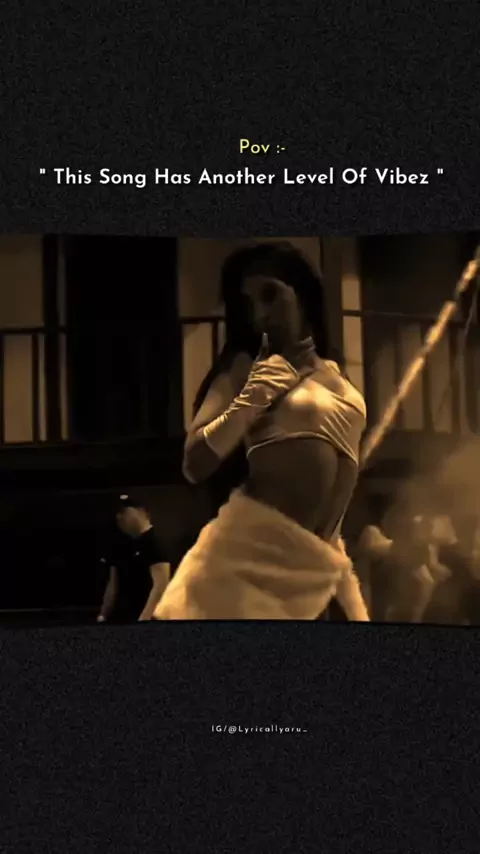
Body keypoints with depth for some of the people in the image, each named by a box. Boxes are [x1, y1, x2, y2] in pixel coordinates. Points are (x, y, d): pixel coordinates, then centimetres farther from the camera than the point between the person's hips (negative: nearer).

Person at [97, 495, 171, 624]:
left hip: (144, 619, -8)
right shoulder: (120, 545, 14)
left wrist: (144, 618, -26)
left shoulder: (155, 542, -11)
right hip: (120, 617, 8)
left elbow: (161, 586, -19)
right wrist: (103, 615, 13)